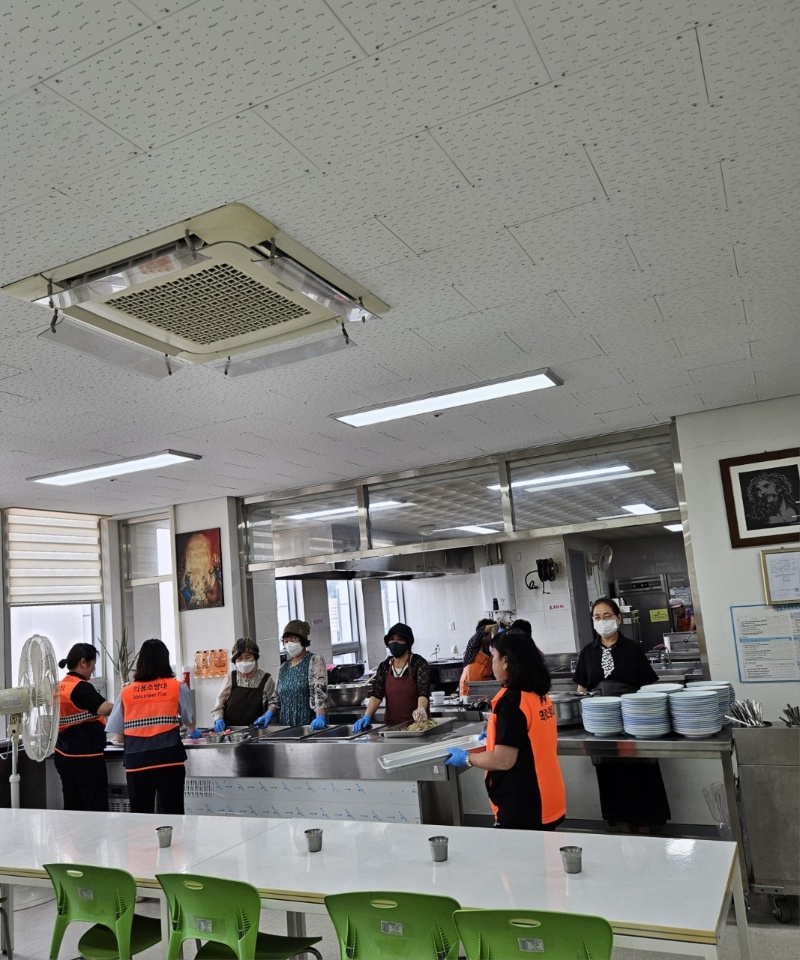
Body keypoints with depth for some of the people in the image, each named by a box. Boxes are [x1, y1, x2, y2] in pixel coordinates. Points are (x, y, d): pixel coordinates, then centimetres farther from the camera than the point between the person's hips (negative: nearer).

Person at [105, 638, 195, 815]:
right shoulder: (177, 688, 2)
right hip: (169, 761, -2)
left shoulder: (126, 692, 5)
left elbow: (119, 736, 8)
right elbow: (190, 724, 16)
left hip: (136, 764, 2)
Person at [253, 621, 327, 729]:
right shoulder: (284, 668, 14)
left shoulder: (314, 661, -4)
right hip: (287, 728, 5)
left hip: (311, 726, -5)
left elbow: (320, 692, -16)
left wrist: (320, 718, -29)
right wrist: (268, 714, -1)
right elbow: (278, 697, 16)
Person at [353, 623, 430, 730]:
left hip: (416, 722, -3)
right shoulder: (384, 666, 7)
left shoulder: (419, 663, -4)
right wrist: (367, 716, -15)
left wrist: (420, 709, -34)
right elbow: (376, 694, 0)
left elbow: (423, 692, -14)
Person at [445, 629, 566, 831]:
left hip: (522, 808, -8)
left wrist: (466, 758, -7)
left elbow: (503, 760, -22)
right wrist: (497, 734, 24)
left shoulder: (512, 701, -21)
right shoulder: (540, 695, 4)